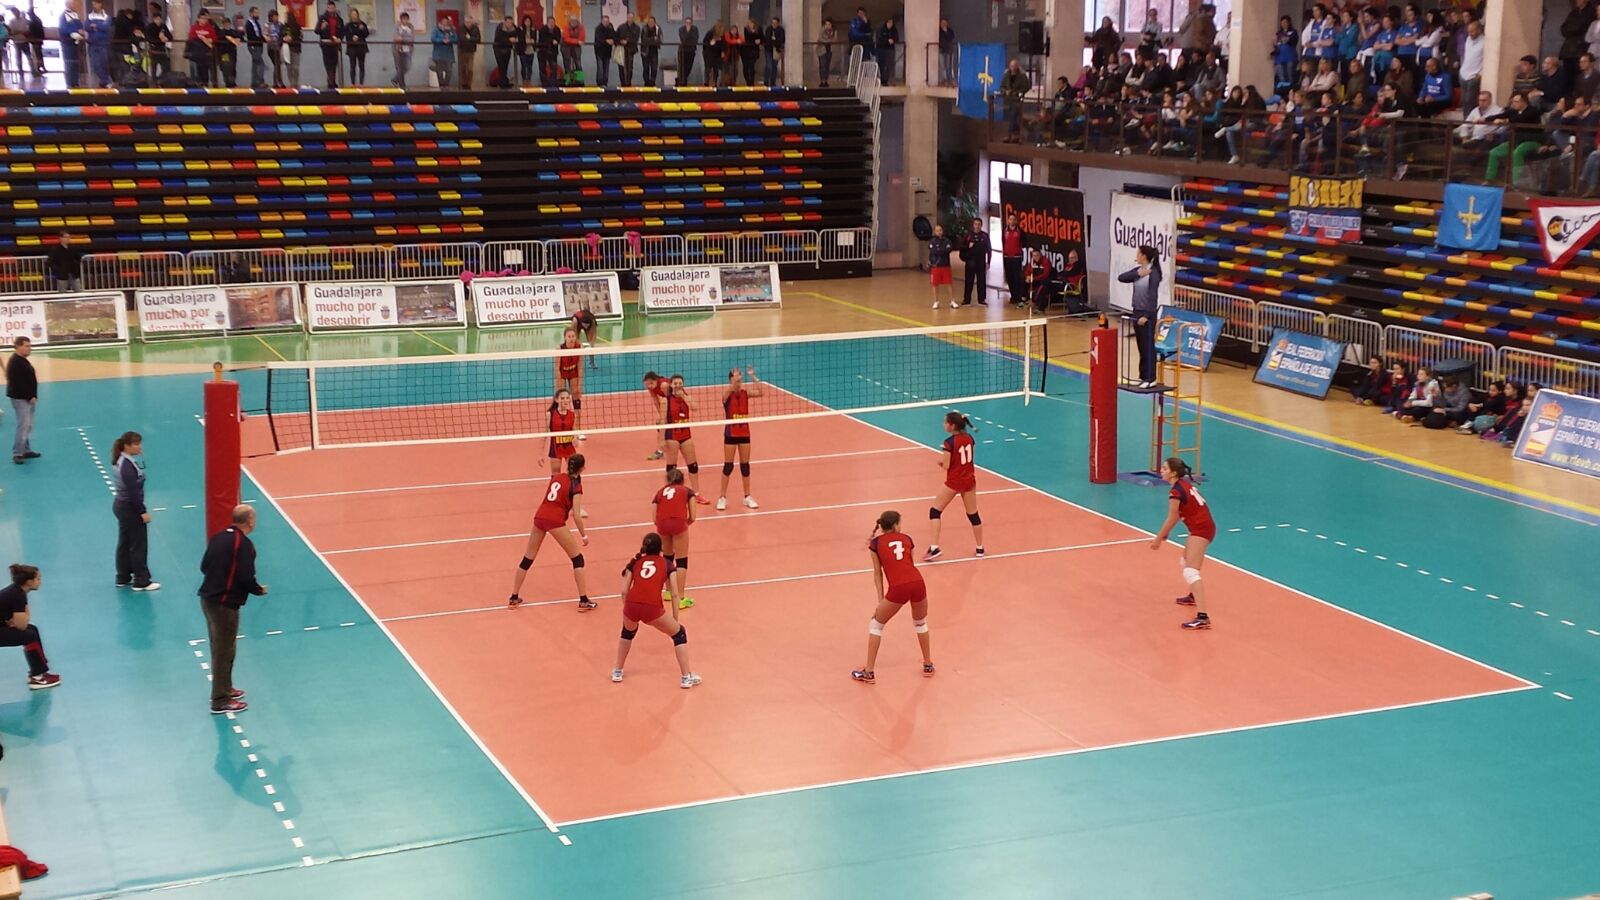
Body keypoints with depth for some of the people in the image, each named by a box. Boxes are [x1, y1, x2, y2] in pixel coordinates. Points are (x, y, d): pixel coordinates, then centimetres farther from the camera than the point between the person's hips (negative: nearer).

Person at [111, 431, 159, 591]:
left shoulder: (119, 461, 5)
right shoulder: (128, 466, -24)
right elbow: (133, 491, -24)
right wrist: (143, 512, -18)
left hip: (120, 505, 9)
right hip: (130, 508, -9)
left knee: (124, 543, 17)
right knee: (138, 545, 1)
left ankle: (123, 578, 26)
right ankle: (141, 582, 8)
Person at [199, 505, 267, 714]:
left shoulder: (219, 537, 7)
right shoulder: (244, 544, -17)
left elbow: (204, 566, 13)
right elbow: (246, 578, -20)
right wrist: (259, 590, -1)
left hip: (208, 598, 8)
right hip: (225, 604, -8)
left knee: (219, 648, 22)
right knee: (224, 651, 1)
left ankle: (223, 689, 35)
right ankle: (221, 702, 8)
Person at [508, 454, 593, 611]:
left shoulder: (556, 476, 15)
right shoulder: (576, 486, -2)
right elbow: (576, 515, -8)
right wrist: (584, 535, 2)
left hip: (539, 516, 6)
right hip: (555, 520, -6)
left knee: (527, 558, 18)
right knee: (577, 558, 6)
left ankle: (514, 597, 24)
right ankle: (583, 601, 1)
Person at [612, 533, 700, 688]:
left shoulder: (635, 562, 23)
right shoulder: (666, 563, 18)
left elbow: (624, 591, 14)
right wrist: (675, 617, 20)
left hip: (631, 605, 3)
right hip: (652, 607, -3)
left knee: (628, 631, 37)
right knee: (679, 634, 21)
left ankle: (617, 673, 41)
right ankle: (686, 677, 16)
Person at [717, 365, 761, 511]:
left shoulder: (745, 392, 1)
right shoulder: (727, 393, -7)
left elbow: (759, 392, -16)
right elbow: (729, 389, -31)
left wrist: (753, 376, -25)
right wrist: (734, 380, -47)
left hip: (744, 433, 3)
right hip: (731, 433, -3)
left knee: (745, 465, 8)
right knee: (728, 466, -1)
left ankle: (747, 497, 18)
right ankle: (722, 498, 9)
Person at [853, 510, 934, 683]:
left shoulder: (876, 543, 14)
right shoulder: (907, 538, 21)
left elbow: (878, 574, 13)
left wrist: (881, 600, 13)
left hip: (897, 588, -3)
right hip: (918, 583, 3)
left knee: (875, 625, 17)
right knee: (921, 623, 32)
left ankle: (869, 673, 15)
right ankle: (928, 665, 37)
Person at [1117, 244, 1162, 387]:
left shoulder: (1153, 273, -14)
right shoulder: (1138, 270, 8)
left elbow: (1153, 296, -18)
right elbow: (1121, 278, 0)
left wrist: (1146, 315, -22)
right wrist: (1138, 274, -13)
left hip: (1148, 313, -8)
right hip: (1137, 311, 8)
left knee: (1148, 347, -2)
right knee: (1141, 346, 13)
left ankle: (1151, 379, 3)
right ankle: (1143, 376, 20)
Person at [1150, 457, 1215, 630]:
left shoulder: (1175, 492, -18)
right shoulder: (1185, 483, 11)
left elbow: (1171, 520, -12)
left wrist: (1158, 539, 0)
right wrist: (1165, 534, 21)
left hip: (1201, 530, -10)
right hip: (1204, 527, 10)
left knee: (1190, 572, -20)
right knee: (1186, 561, 33)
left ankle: (1202, 617, -32)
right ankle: (1193, 597, 57)